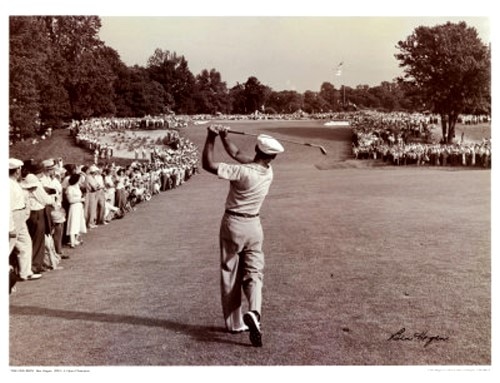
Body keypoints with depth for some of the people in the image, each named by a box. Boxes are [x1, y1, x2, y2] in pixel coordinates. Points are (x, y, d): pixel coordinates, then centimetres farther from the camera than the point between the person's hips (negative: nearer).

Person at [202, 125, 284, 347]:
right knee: (254, 273, 7)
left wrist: (211, 138, -14)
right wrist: (223, 137, 3)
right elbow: (238, 155, 8)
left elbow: (208, 165, -21)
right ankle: (254, 312, -19)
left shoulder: (243, 172, -21)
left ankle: (234, 323, 14)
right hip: (253, 226, 3)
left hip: (233, 224, -3)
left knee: (230, 276, 8)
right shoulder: (268, 172, -3)